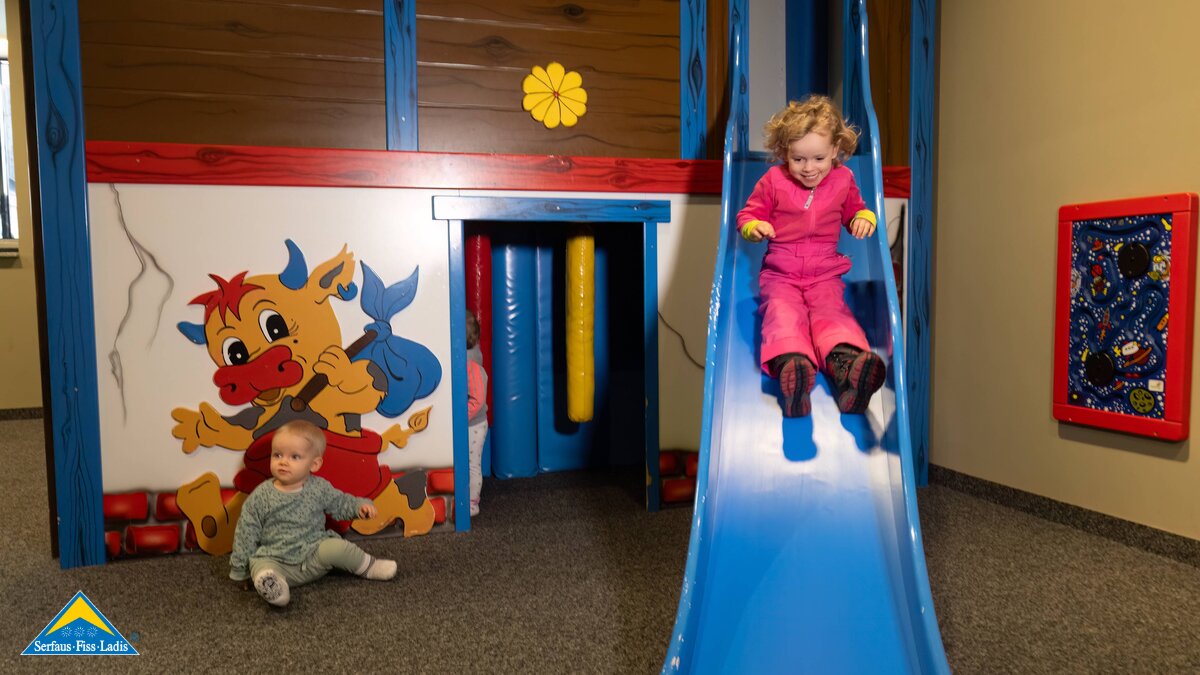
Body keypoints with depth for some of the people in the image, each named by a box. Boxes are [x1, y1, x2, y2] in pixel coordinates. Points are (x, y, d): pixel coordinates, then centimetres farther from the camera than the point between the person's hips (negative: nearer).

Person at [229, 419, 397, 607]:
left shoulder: (320, 488, -1)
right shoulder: (260, 496, -4)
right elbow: (246, 532, 3)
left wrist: (360, 506, -6)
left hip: (314, 556, 1)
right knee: (260, 566, -31)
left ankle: (368, 566, -5)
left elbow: (342, 504, 14)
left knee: (337, 547, -25)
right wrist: (239, 568, 5)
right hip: (275, 561, -1)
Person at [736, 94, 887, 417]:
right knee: (782, 312, -30)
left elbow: (856, 209, 24)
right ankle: (790, 364, -57)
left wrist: (864, 219, -1)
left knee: (831, 312, -27)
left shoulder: (843, 180, 7)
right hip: (780, 273, -1)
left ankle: (846, 362, -55)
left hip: (825, 272, 1)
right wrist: (755, 227, -17)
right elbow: (749, 213, 8)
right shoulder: (773, 180, 1)